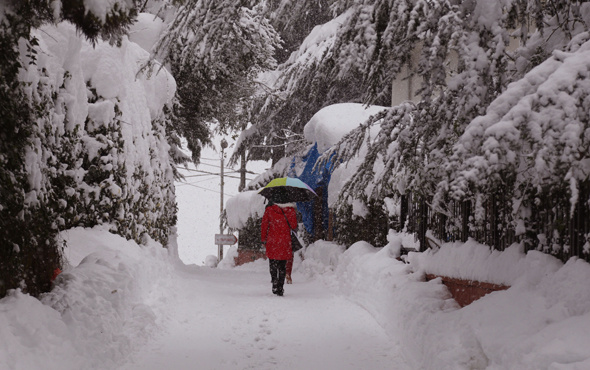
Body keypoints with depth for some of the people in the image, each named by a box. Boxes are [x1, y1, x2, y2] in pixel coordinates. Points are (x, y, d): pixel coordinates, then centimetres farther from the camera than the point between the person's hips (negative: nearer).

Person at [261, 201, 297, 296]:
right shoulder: (291, 210, -3)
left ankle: (275, 285, -3)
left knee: (273, 265, 11)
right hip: (285, 242, 1)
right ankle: (280, 288, 7)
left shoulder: (269, 209, -4)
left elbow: (264, 225, 0)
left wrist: (263, 238, 11)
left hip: (272, 241, -1)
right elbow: (294, 226, 3)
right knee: (282, 266, 10)